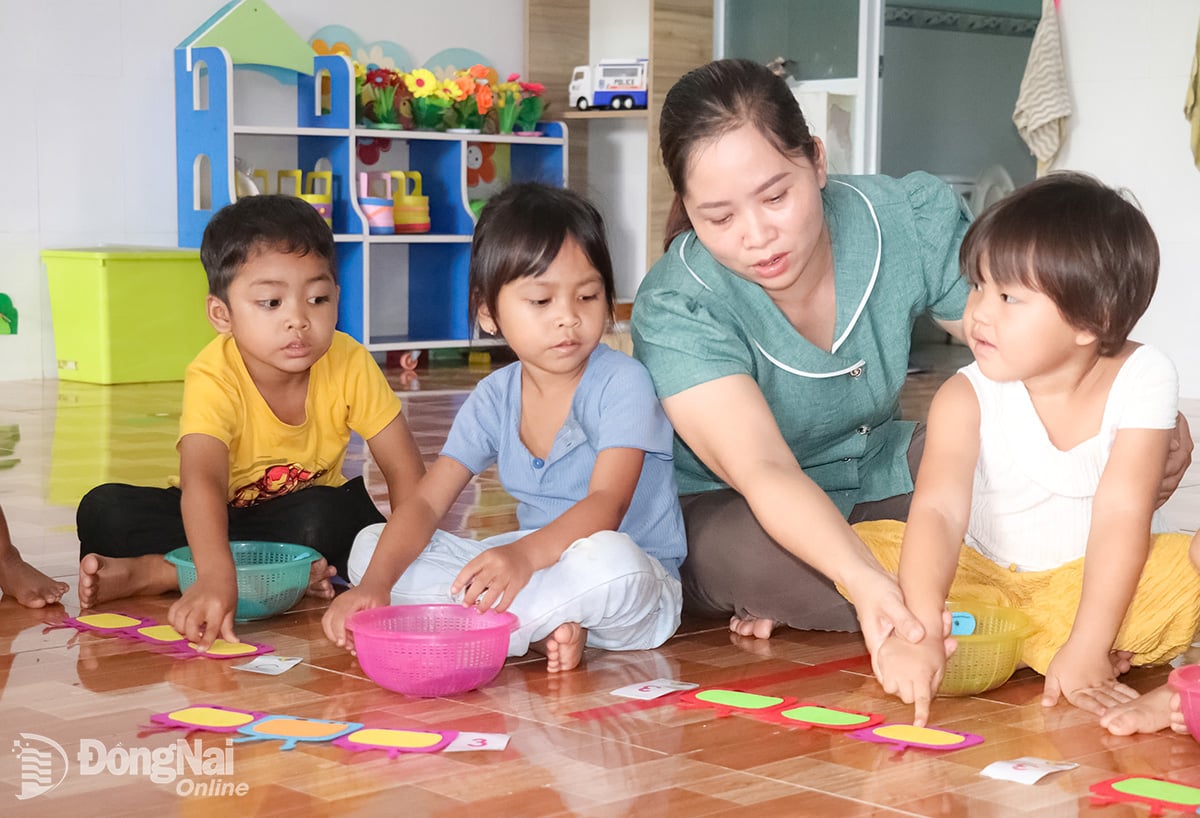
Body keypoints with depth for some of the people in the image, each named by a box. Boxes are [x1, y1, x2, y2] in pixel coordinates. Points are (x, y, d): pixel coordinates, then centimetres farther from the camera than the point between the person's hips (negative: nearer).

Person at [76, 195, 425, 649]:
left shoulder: (350, 365, -20)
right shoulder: (213, 378, -28)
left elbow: (406, 471, -14)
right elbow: (201, 480, -45)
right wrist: (215, 577, -63)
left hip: (310, 512, 1)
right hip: (221, 516, -1)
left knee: (327, 518, -34)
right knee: (104, 512, -25)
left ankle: (156, 571, -23)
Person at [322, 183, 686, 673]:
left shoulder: (621, 384, -14)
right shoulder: (495, 398, 3)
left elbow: (607, 503, -27)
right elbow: (426, 503, -3)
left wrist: (525, 552, -47)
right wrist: (375, 584, -22)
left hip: (637, 586, -6)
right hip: (534, 567, 6)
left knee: (608, 561, -42)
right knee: (370, 545, -5)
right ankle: (541, 625, -21)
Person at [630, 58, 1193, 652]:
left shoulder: (909, 221, -17)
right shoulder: (675, 313, -28)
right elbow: (763, 471, -41)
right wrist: (865, 581, -59)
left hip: (880, 478, 5)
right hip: (728, 511, -4)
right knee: (750, 553, -41)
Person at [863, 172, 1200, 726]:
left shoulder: (1142, 379, -15)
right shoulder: (966, 398, -15)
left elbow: (1121, 515, -21)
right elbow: (938, 511, -29)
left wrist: (1086, 649, -29)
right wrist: (922, 632, -45)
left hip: (1093, 581, -2)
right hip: (986, 579, 2)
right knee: (863, 546, -22)